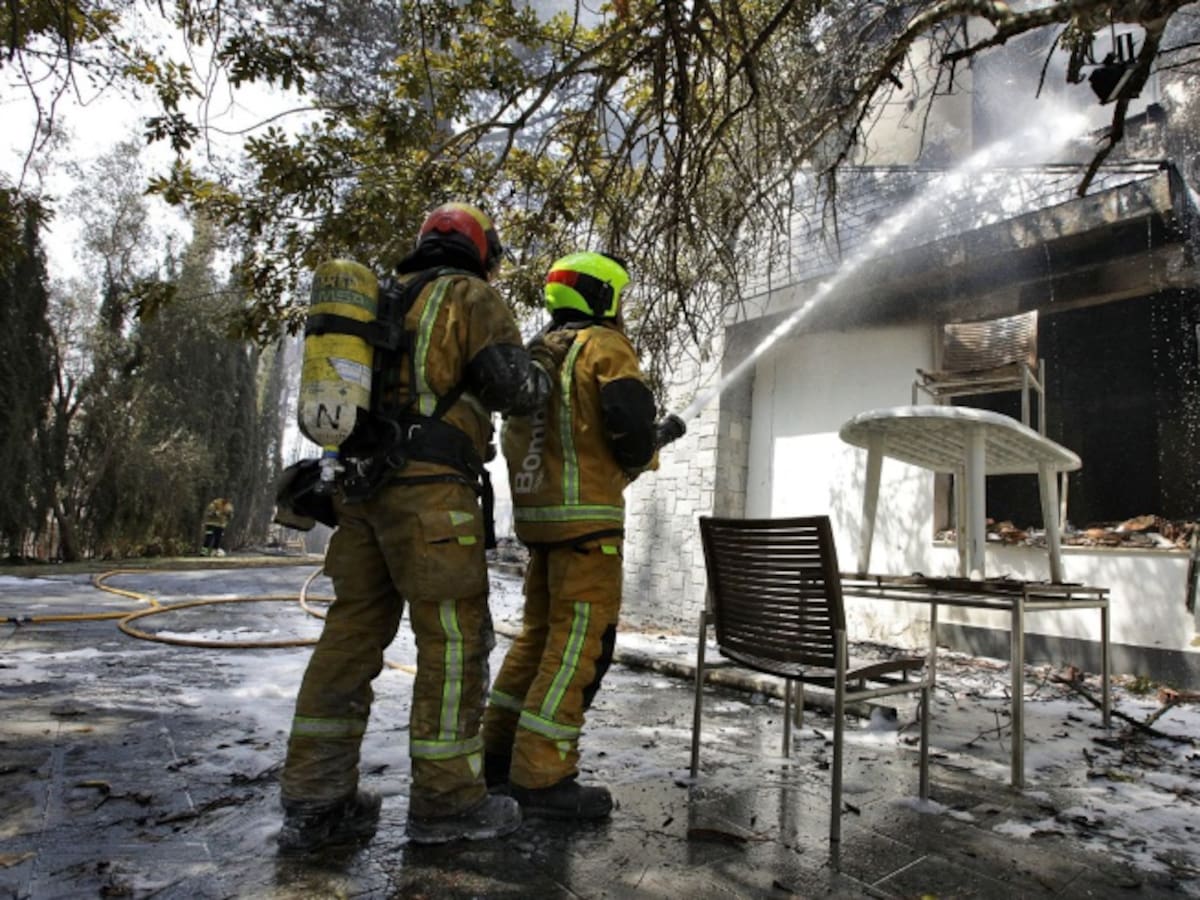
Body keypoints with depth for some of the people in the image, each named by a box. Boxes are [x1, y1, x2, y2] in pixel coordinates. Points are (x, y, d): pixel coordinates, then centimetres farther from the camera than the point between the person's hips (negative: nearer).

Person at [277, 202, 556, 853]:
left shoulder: (383, 301, 24)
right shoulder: (472, 296, 3)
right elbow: (510, 386, -9)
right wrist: (541, 377, 11)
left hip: (359, 482, 8)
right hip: (428, 485, -8)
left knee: (354, 630, 9)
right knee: (455, 637, 0)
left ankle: (314, 801, 13)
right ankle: (446, 800, 8)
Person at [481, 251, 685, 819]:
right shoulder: (603, 344, -4)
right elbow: (628, 415, -19)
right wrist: (642, 455, 4)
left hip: (536, 515, 9)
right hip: (586, 515, -8)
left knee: (539, 633, 17)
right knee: (579, 639, -3)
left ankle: (496, 752, 24)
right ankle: (542, 777, 1)